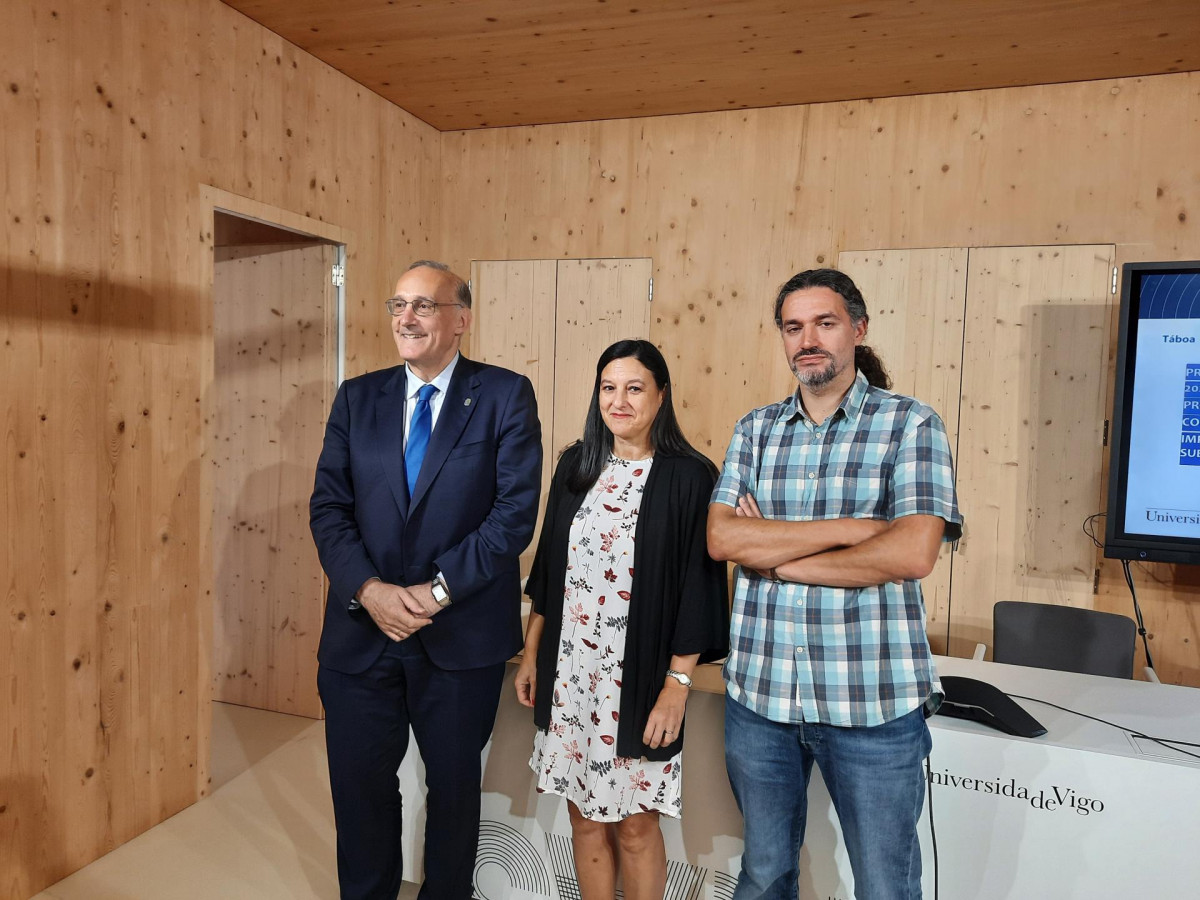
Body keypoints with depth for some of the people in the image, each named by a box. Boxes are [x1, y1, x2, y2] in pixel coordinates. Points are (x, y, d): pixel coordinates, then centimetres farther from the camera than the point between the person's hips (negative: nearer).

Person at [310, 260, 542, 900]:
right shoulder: (357, 397, 5)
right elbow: (329, 507, 0)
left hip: (463, 636, -2)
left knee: (455, 785, 17)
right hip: (361, 631, 3)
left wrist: (438, 591, -17)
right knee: (359, 786, 15)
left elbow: (515, 511, -12)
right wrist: (369, 590, -15)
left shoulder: (506, 395, -5)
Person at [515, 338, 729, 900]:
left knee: (635, 825, 10)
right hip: (569, 674, 4)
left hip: (640, 679, -4)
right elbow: (547, 569, 10)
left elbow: (698, 587, -10)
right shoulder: (576, 466, 5)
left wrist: (677, 686, -13)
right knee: (585, 817, 16)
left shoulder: (688, 477, -9)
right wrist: (531, 654, 10)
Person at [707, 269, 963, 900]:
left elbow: (912, 553, -17)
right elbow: (721, 537, -8)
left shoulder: (910, 425, -5)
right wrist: (851, 526, -15)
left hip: (873, 702, -3)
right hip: (759, 693, 4)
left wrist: (773, 555, -11)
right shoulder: (755, 430, 6)